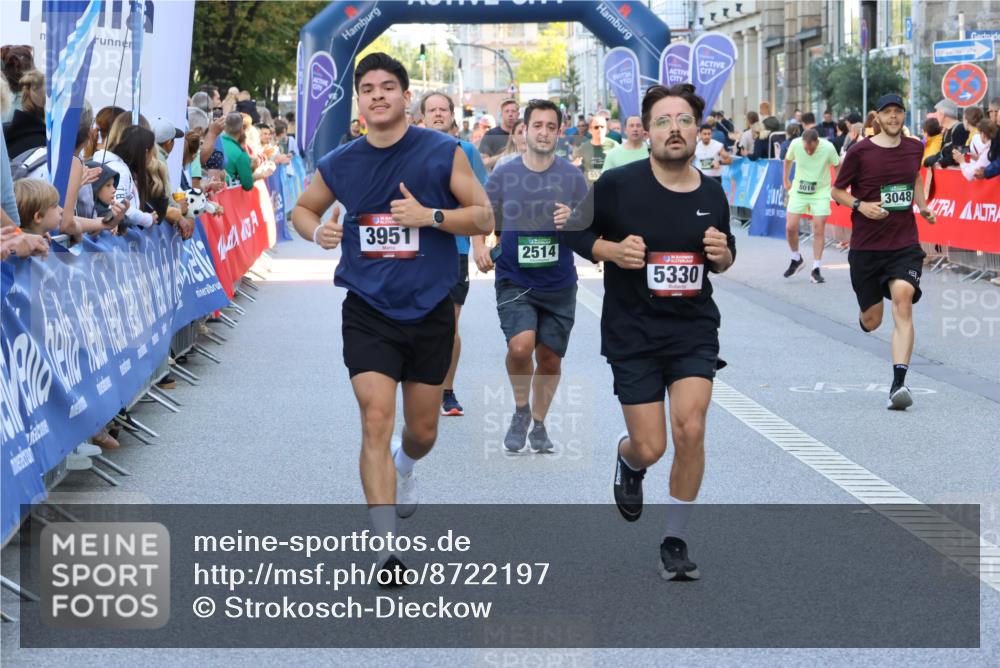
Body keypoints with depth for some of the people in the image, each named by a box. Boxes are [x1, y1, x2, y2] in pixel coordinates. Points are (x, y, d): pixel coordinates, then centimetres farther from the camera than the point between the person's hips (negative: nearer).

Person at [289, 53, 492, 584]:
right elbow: (303, 208, 17)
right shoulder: (338, 165, 0)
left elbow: (483, 217, -5)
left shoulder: (443, 153, -6)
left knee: (422, 430, 13)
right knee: (376, 420, -15)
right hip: (368, 314, 0)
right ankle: (387, 548, -13)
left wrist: (429, 216, -21)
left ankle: (405, 465, 52)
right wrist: (318, 231, -6)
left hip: (429, 311, 0)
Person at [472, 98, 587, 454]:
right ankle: (521, 409, 5)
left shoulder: (572, 176, 1)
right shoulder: (503, 175, -1)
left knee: (550, 358, 7)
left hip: (559, 284, 2)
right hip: (514, 281, -2)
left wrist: (572, 220, -16)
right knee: (520, 346, -22)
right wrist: (479, 246, -9)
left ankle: (538, 425, 28)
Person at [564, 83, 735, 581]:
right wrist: (614, 251, -17)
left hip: (694, 328, 2)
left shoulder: (712, 194, 2)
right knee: (650, 448, -2)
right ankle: (628, 458, 39)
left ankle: (675, 540, 5)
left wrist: (722, 254, -7)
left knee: (690, 430, -14)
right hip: (632, 331, -2)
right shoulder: (618, 184, -9)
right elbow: (575, 232, 1)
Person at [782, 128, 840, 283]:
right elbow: (788, 160, 7)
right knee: (790, 227, -4)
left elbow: (837, 165, -2)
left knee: (819, 229, -6)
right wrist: (786, 180, 10)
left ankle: (815, 270, 2)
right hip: (799, 190, 2)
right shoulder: (795, 144, -15)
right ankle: (796, 259, 21)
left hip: (821, 191, -2)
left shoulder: (828, 148, -20)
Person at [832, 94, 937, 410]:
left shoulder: (914, 148, 6)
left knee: (903, 299, -21)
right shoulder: (859, 152, -6)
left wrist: (922, 205, 10)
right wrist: (860, 206, -15)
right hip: (866, 245, -1)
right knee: (872, 322, 6)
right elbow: (837, 191, 3)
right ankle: (865, 317, 48)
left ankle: (899, 383, -24)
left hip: (905, 244, 1)